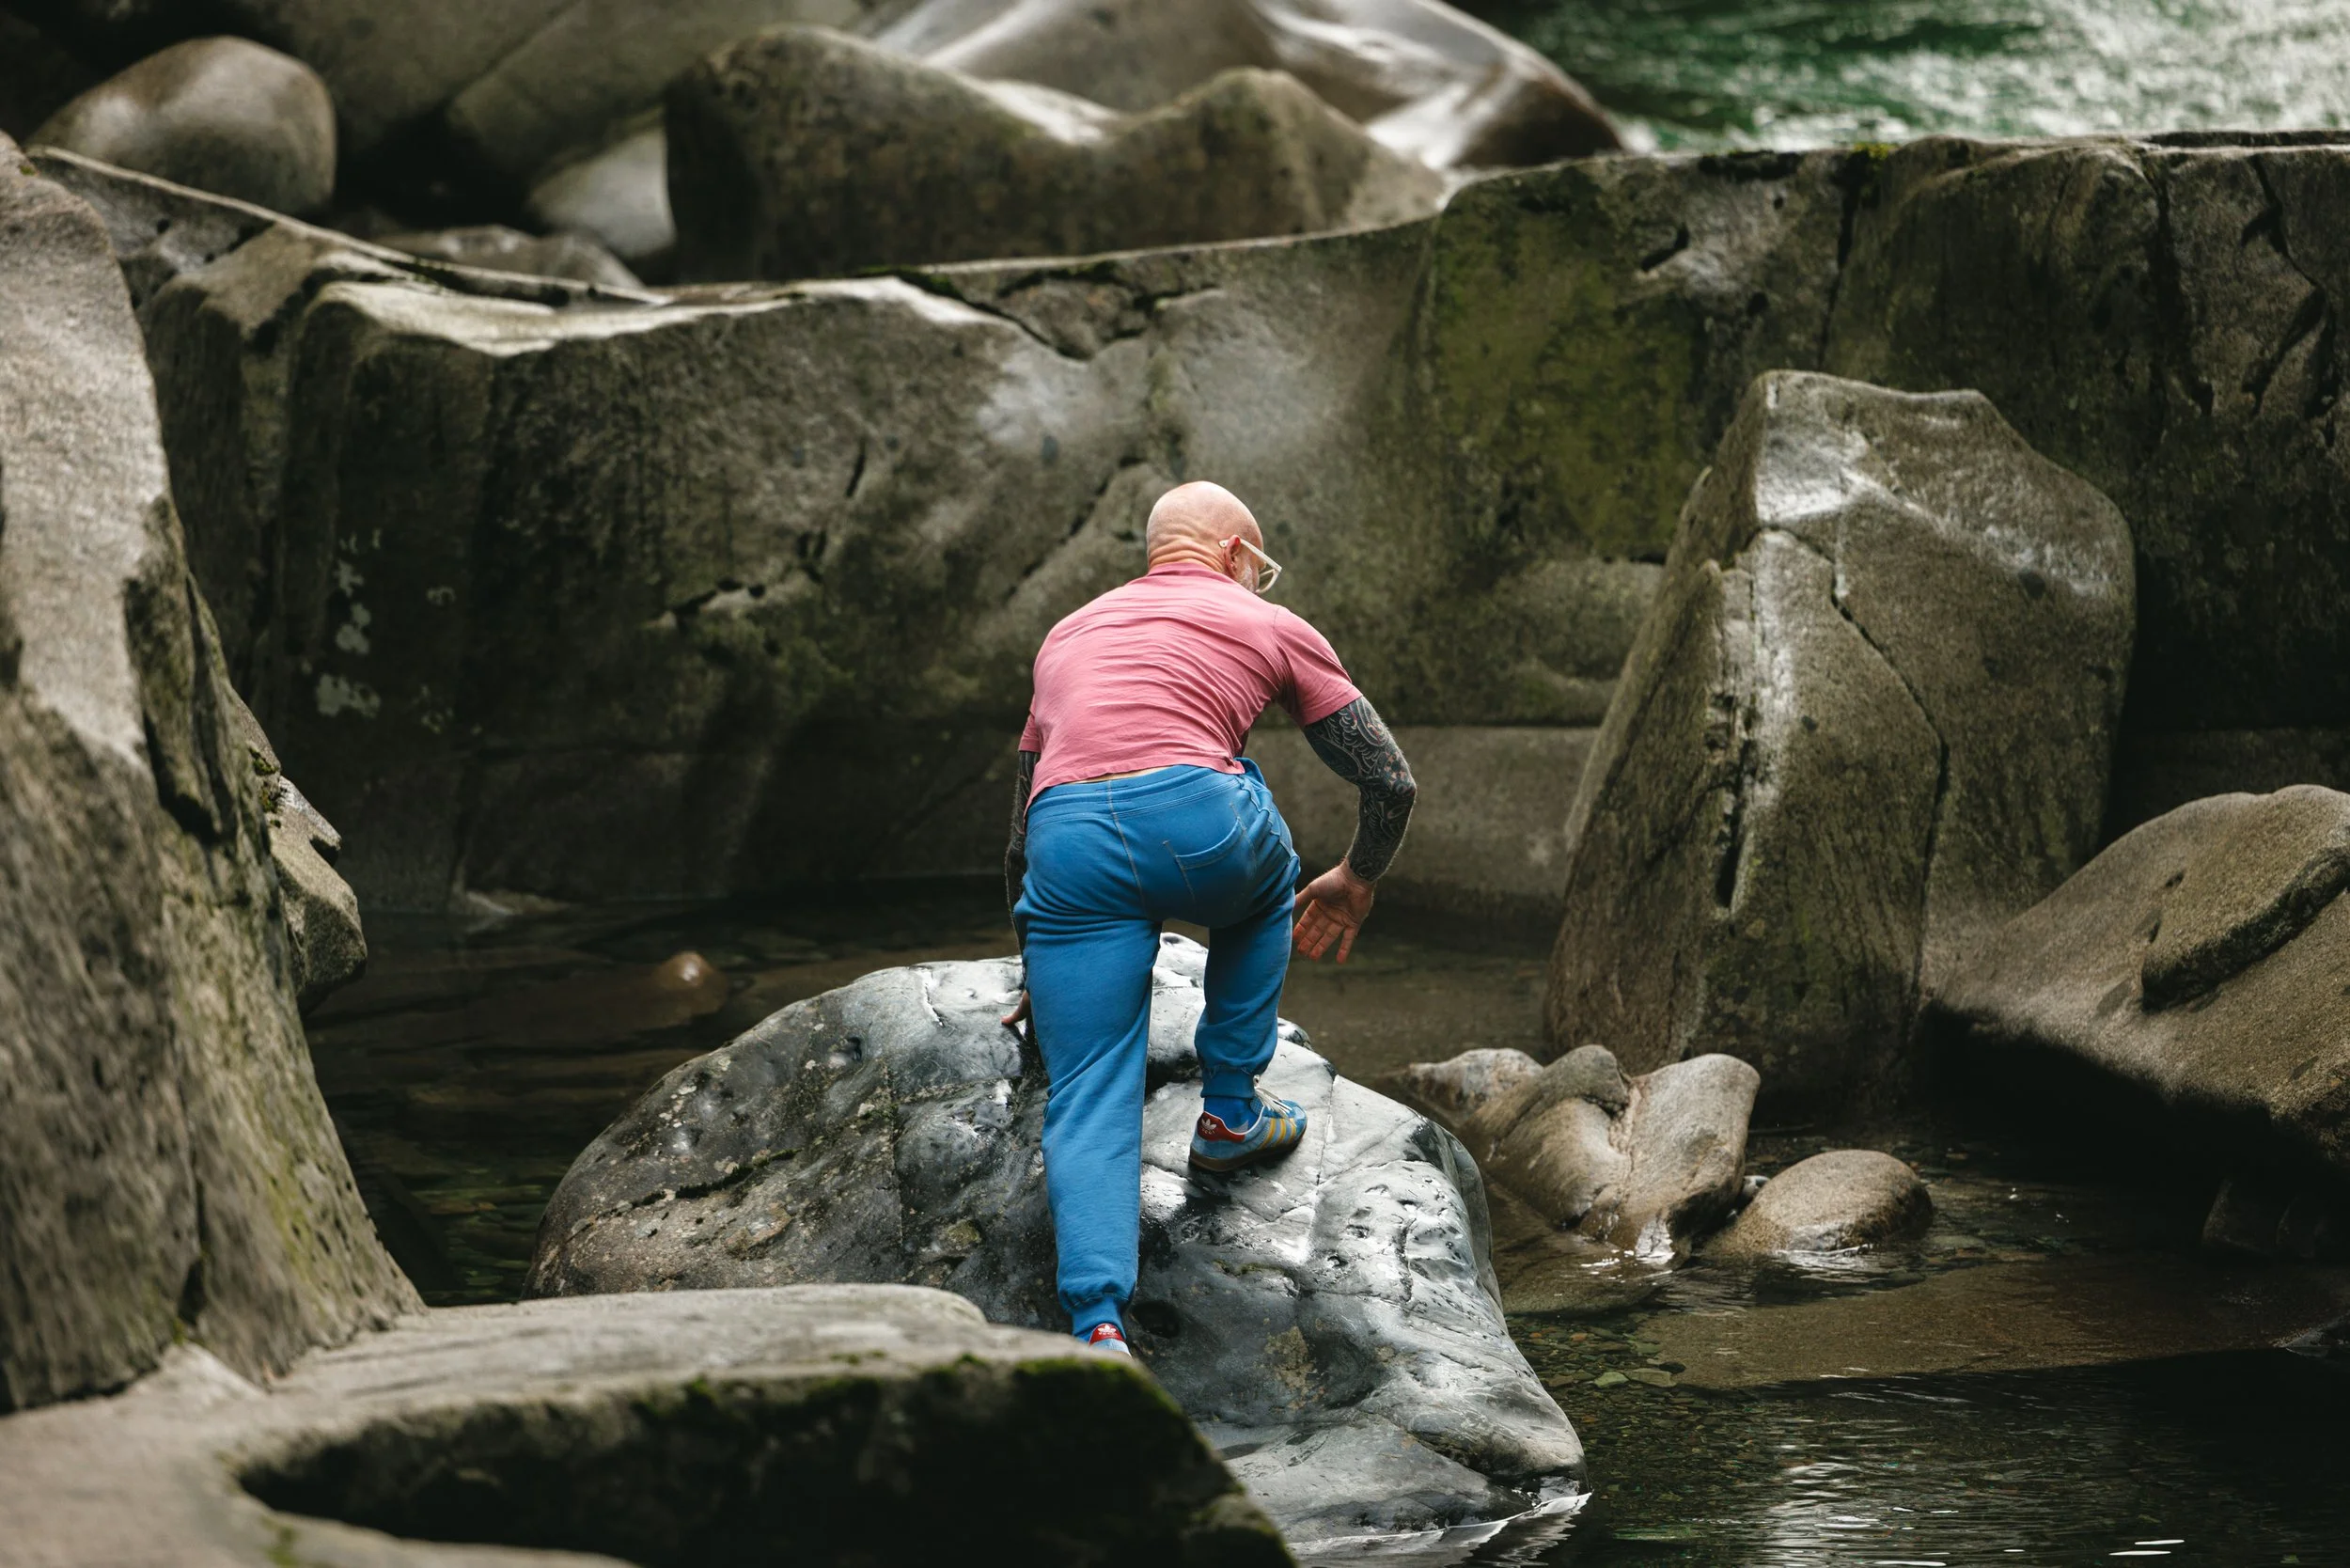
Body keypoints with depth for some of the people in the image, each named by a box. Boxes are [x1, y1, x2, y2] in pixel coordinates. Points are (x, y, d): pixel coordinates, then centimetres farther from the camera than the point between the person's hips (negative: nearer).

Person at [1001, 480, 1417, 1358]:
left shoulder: (1069, 635, 37)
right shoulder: (1269, 626, 26)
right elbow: (1389, 782, 26)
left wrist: (1046, 972, 53)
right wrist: (1356, 883, 46)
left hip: (1068, 841, 2)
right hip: (1196, 817, -2)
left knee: (1088, 1103, 3)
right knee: (1262, 885, 35)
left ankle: (1098, 1324, -16)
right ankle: (1230, 1111, 33)